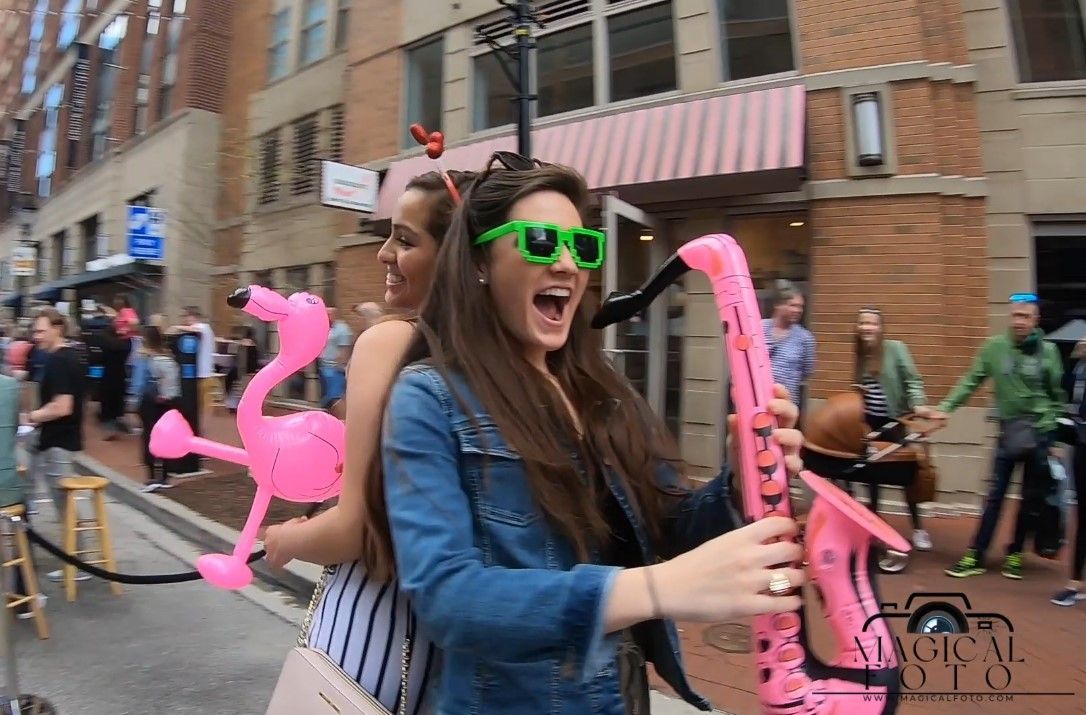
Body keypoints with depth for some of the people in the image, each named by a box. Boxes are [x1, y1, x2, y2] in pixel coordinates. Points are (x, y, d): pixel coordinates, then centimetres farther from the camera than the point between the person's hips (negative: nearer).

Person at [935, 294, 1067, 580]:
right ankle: (976, 556, 10)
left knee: (1031, 499, 10)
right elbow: (970, 381, -2)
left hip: (1040, 433, 0)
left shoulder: (1048, 351, -5)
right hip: (1008, 432, 0)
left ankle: (1015, 554, 26)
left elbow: (1058, 396, 0)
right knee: (995, 496, 3)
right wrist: (945, 407, -12)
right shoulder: (994, 347, -5)